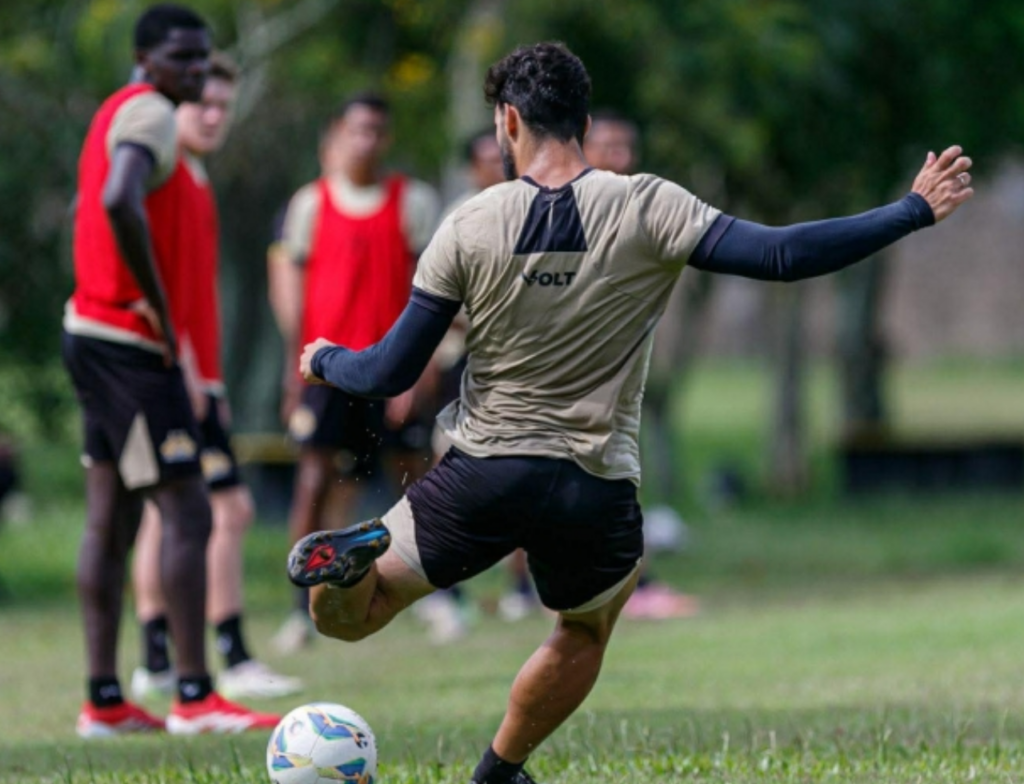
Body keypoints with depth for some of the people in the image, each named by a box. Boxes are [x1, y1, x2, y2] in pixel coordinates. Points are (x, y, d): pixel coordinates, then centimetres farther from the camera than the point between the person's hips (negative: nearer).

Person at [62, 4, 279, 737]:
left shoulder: (119, 112, 17)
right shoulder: (150, 114, -14)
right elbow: (120, 202, -31)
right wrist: (159, 311, -21)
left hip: (96, 332, 10)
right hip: (131, 341, -10)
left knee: (111, 519, 8)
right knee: (187, 512, -9)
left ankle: (105, 701, 9)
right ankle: (195, 697, -10)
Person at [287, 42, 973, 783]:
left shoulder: (470, 227, -5)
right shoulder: (647, 209, -8)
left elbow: (390, 374, -2)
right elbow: (779, 255, -14)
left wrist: (324, 359, 20)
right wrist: (914, 210, -6)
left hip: (483, 474, 0)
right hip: (596, 490, 0)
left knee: (343, 614, 13)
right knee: (584, 637, 31)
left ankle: (352, 557, -21)